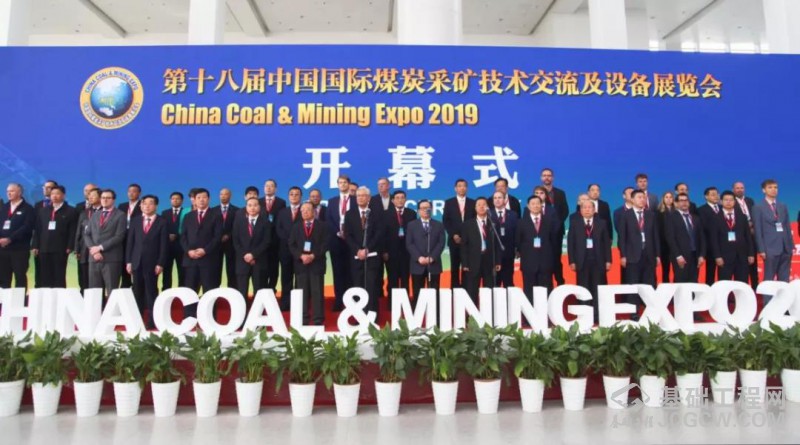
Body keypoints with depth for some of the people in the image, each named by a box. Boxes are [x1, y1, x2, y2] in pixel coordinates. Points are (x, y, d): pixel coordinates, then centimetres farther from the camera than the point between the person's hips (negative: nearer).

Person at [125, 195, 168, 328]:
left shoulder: (162, 222, 0)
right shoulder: (135, 220, 10)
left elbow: (164, 245, -4)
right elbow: (130, 242, 8)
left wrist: (160, 264, -10)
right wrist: (128, 261, 1)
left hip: (152, 263, -3)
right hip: (136, 262, 3)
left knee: (151, 292, 0)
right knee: (137, 292, 7)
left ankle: (152, 321, 4)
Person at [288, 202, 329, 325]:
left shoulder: (322, 226, 7)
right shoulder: (296, 227, 15)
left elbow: (325, 244, -2)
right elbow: (292, 245, 6)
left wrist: (313, 256, -14)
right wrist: (301, 256, -10)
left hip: (317, 263, -2)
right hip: (300, 263, 2)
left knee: (317, 292, -2)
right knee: (302, 293, 3)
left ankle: (318, 320, 2)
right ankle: (303, 320, 9)